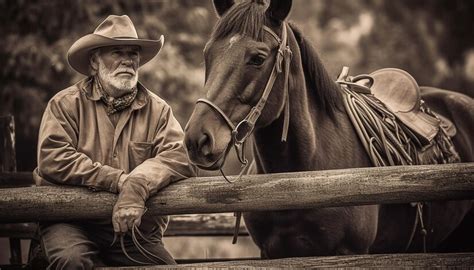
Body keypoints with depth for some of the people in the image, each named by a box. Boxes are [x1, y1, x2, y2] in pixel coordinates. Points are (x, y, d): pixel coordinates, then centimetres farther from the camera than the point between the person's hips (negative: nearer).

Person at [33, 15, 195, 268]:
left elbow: (179, 156, -6)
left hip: (136, 229, 4)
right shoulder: (66, 104, 2)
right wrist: (119, 181, -18)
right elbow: (52, 160, -13)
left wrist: (137, 185, -26)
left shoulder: (157, 109, 10)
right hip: (72, 223, -3)